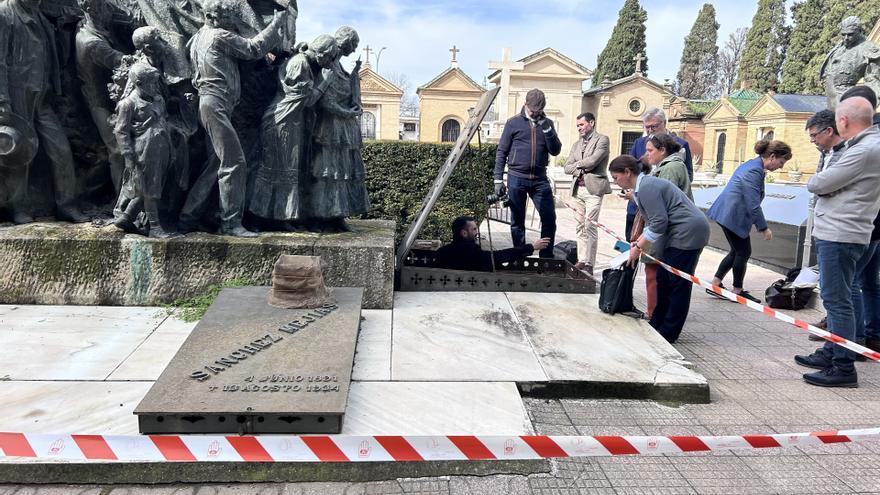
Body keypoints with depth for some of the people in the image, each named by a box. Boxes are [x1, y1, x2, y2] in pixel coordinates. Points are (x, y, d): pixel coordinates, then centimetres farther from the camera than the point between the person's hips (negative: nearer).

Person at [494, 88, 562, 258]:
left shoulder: (547, 124, 10)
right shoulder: (514, 123, 1)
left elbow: (556, 151, 1)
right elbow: (501, 152, 2)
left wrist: (546, 128, -10)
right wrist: (498, 179, -4)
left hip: (540, 179, 2)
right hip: (517, 178, -2)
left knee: (549, 219, -1)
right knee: (517, 221, 6)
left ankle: (546, 257, 12)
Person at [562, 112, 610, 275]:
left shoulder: (602, 139, 0)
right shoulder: (576, 144, 20)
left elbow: (593, 161, -14)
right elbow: (567, 167, 12)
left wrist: (577, 164, 2)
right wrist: (581, 170, -5)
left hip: (593, 188, -6)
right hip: (577, 189, 6)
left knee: (590, 226, -10)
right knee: (580, 226, 7)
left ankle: (589, 264, -7)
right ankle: (581, 261, 12)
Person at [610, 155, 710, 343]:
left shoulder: (646, 187, -17)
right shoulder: (643, 185, 15)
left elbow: (659, 222, -21)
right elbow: (653, 221, 19)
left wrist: (639, 247, -13)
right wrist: (639, 241, 8)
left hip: (688, 232, -11)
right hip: (684, 234, 11)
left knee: (678, 283, -4)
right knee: (663, 279, 13)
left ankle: (668, 333, 4)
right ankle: (657, 325, 21)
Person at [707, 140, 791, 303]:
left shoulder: (754, 165, 11)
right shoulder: (754, 171, -21)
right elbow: (753, 205, -22)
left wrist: (760, 225, 21)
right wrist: (764, 228, -14)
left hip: (728, 214, 10)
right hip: (732, 216, -10)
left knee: (737, 251, 16)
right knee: (743, 252, 3)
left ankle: (715, 284, 19)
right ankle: (737, 291, 16)